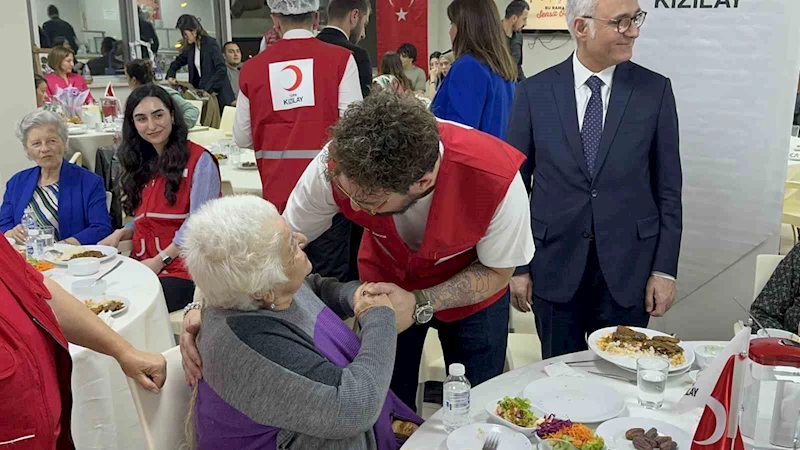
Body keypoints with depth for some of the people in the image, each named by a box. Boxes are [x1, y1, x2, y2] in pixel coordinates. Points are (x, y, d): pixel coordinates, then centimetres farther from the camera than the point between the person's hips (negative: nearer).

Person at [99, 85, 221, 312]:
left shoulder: (199, 160, -3)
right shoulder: (141, 164, 19)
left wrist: (160, 261, -13)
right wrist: (120, 234, 3)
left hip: (182, 270, -5)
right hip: (142, 266, 6)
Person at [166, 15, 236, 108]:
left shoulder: (211, 44, -12)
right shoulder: (190, 47, 8)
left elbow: (221, 70, -20)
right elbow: (178, 62, 25)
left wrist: (207, 89, -23)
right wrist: (170, 76, 7)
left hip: (217, 94, -6)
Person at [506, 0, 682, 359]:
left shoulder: (655, 90, -1)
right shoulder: (534, 92, -2)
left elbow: (667, 188, 2)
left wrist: (665, 270, -2)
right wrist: (516, 266, 1)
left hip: (626, 270, 0)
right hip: (555, 268, 0)